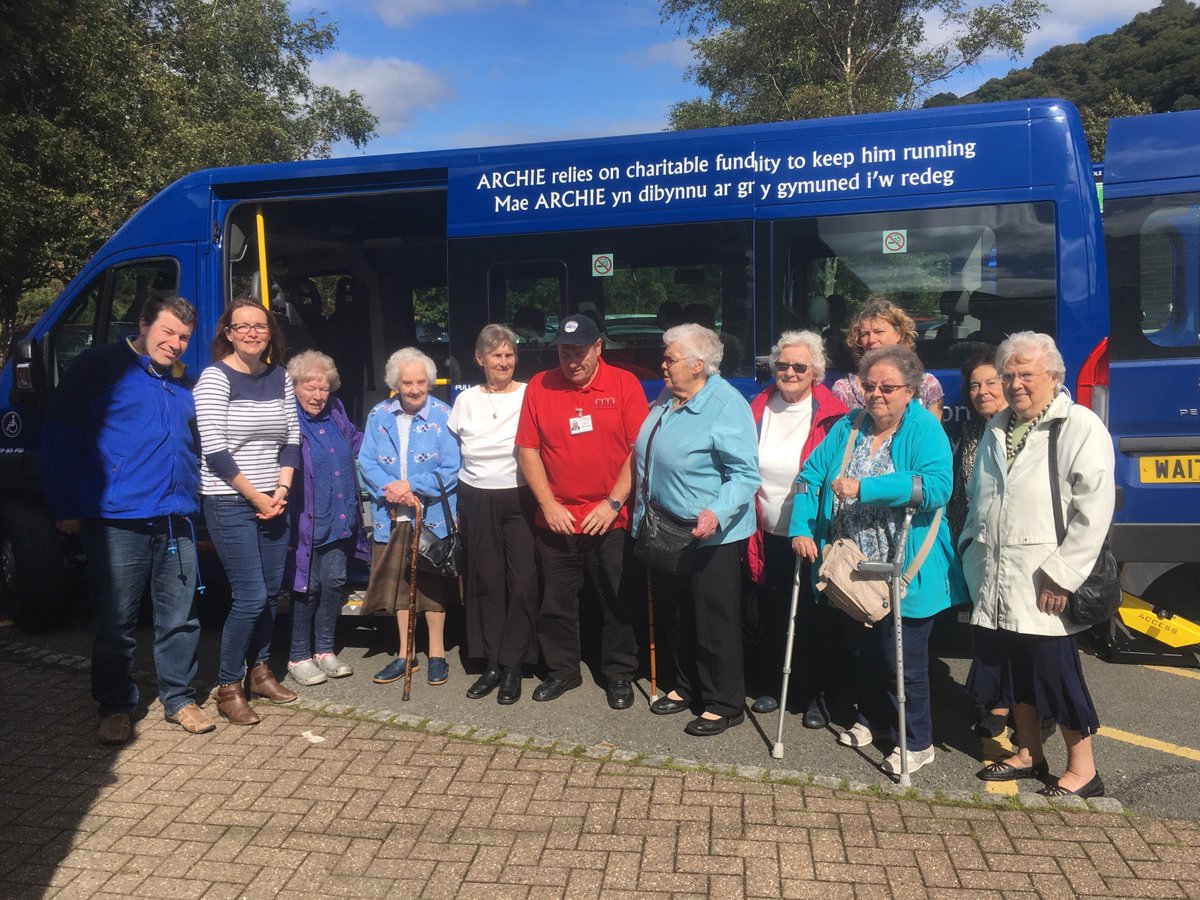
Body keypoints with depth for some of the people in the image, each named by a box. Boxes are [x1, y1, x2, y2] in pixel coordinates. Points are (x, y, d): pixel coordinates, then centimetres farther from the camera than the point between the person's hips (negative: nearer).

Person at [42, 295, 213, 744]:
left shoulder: (183, 383, 15)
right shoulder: (102, 366, -3)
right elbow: (59, 435, -5)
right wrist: (65, 507, -7)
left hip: (176, 521, 5)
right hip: (118, 521, -5)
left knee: (180, 619, 10)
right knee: (116, 622, 5)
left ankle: (178, 698, 23)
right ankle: (116, 708, 19)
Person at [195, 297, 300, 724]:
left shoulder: (279, 377, 8)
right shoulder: (215, 378, -9)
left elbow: (292, 439, 10)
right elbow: (214, 451, -14)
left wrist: (282, 489, -3)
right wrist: (256, 497, -12)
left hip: (272, 502, 6)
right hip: (230, 504, -6)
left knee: (271, 592, 12)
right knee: (251, 598, -8)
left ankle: (260, 671, 31)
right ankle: (228, 688, 9)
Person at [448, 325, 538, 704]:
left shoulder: (530, 396, -3)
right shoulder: (465, 400, 8)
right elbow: (453, 455, 16)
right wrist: (458, 507, 12)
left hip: (519, 499, -3)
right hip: (477, 501, 3)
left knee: (522, 583, -5)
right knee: (484, 582, 8)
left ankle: (513, 666, 9)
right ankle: (491, 664, 19)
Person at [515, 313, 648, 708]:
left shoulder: (624, 384, -3)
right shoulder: (539, 387, 2)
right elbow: (528, 450, 2)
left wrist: (613, 502, -12)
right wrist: (548, 504, -5)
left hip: (610, 520, -2)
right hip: (556, 521, 2)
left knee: (617, 602, 8)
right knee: (556, 602, 12)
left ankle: (619, 674, 25)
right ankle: (562, 670, 30)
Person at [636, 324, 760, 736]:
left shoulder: (727, 405, -18)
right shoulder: (665, 402, 8)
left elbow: (745, 473, -21)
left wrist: (717, 513, -34)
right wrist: (643, 516, 19)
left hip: (711, 537, -8)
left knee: (715, 624, 4)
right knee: (679, 619, 20)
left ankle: (725, 704, 19)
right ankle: (687, 687, 38)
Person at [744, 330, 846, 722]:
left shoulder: (829, 415, -8)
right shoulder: (758, 409, 3)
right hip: (767, 534, 3)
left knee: (814, 617, 8)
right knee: (769, 615, 14)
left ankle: (815, 696, 23)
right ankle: (769, 686, 32)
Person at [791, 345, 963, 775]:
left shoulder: (924, 429, -11)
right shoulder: (848, 428, 6)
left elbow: (937, 485, -28)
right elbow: (811, 475, 2)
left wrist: (864, 488, -32)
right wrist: (800, 529, -12)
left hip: (903, 574, -6)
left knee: (902, 659, 3)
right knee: (860, 651, 20)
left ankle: (917, 742, 24)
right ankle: (871, 719, 43)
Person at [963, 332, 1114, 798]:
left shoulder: (1080, 426, -8)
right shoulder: (996, 429, 15)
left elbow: (1095, 509, -15)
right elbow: (976, 498, 22)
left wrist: (1061, 574, -18)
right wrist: (971, 545, 11)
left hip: (1044, 585, -7)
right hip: (997, 581, 7)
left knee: (1055, 673, 0)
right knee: (1011, 668, 14)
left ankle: (1082, 769, 18)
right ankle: (1028, 753, 31)